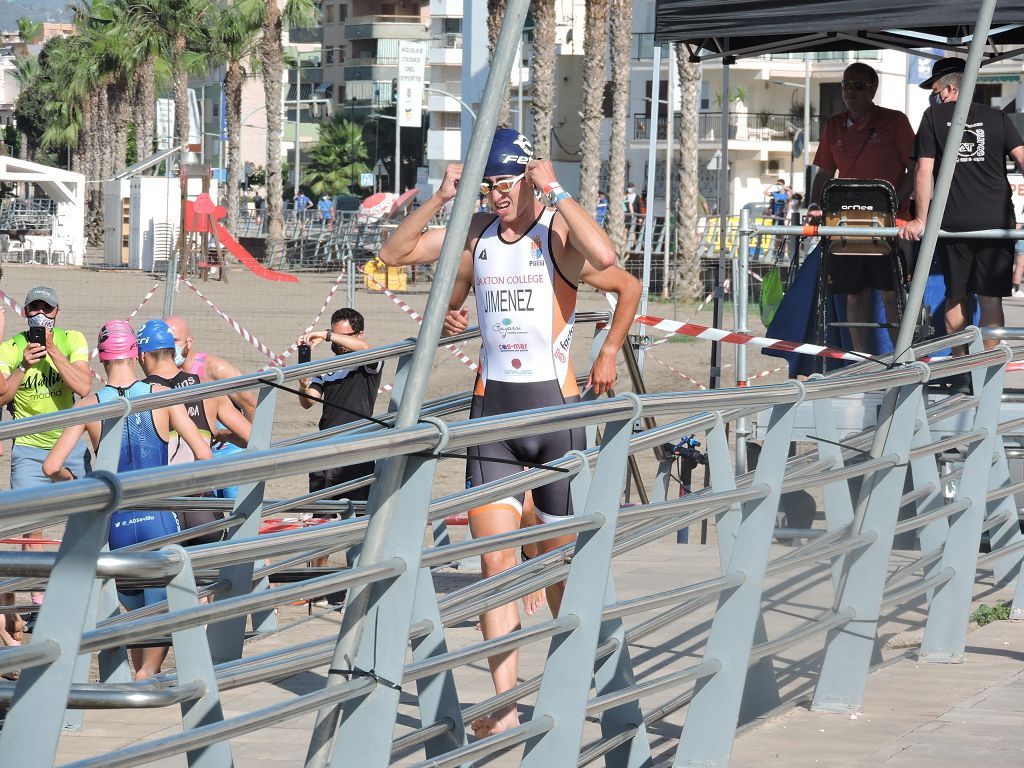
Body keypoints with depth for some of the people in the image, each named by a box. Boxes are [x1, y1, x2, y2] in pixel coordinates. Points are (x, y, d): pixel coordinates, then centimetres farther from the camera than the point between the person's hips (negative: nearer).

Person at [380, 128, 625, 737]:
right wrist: (439, 200, -4)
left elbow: (605, 257, -31)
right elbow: (395, 253, 10)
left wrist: (556, 191, -24)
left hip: (555, 407, -4)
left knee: (563, 552, 7)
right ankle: (505, 704, -5)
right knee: (495, 557, -4)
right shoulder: (477, 234, 6)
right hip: (492, 408, 4)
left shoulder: (557, 231, -9)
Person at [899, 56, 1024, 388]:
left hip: (953, 222, -1)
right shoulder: (997, 118, 8)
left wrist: (920, 220, 3)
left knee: (956, 297, 11)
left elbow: (924, 171, 0)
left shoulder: (934, 116, 4)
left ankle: (960, 372, 13)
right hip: (996, 220, 1)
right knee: (991, 298, 5)